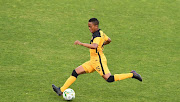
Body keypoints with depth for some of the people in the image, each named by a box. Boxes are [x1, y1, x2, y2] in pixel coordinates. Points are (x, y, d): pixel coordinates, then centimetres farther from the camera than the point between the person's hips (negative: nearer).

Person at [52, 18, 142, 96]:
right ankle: (61, 90, 2)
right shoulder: (101, 33, 12)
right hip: (93, 61, 10)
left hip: (99, 60, -10)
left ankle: (132, 74, -1)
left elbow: (94, 46, -36)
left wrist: (81, 43, -34)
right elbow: (108, 40, 28)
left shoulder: (98, 35, -18)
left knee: (109, 79, -13)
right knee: (75, 72, 3)